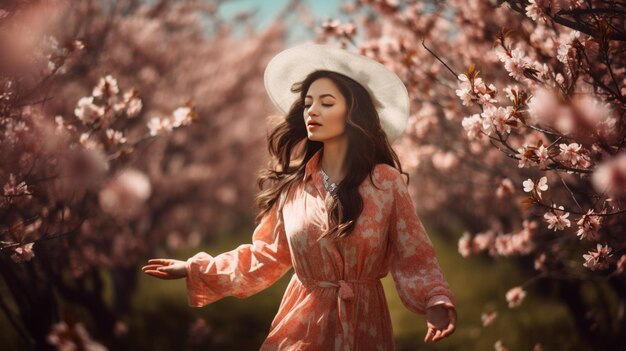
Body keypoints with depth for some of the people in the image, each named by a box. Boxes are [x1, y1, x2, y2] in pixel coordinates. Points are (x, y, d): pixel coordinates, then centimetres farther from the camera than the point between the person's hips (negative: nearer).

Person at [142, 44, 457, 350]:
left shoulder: (387, 183, -8)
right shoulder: (292, 184, 0)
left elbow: (413, 259, -6)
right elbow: (267, 256, 9)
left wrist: (436, 304, -24)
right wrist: (195, 270, 5)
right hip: (301, 325, 2)